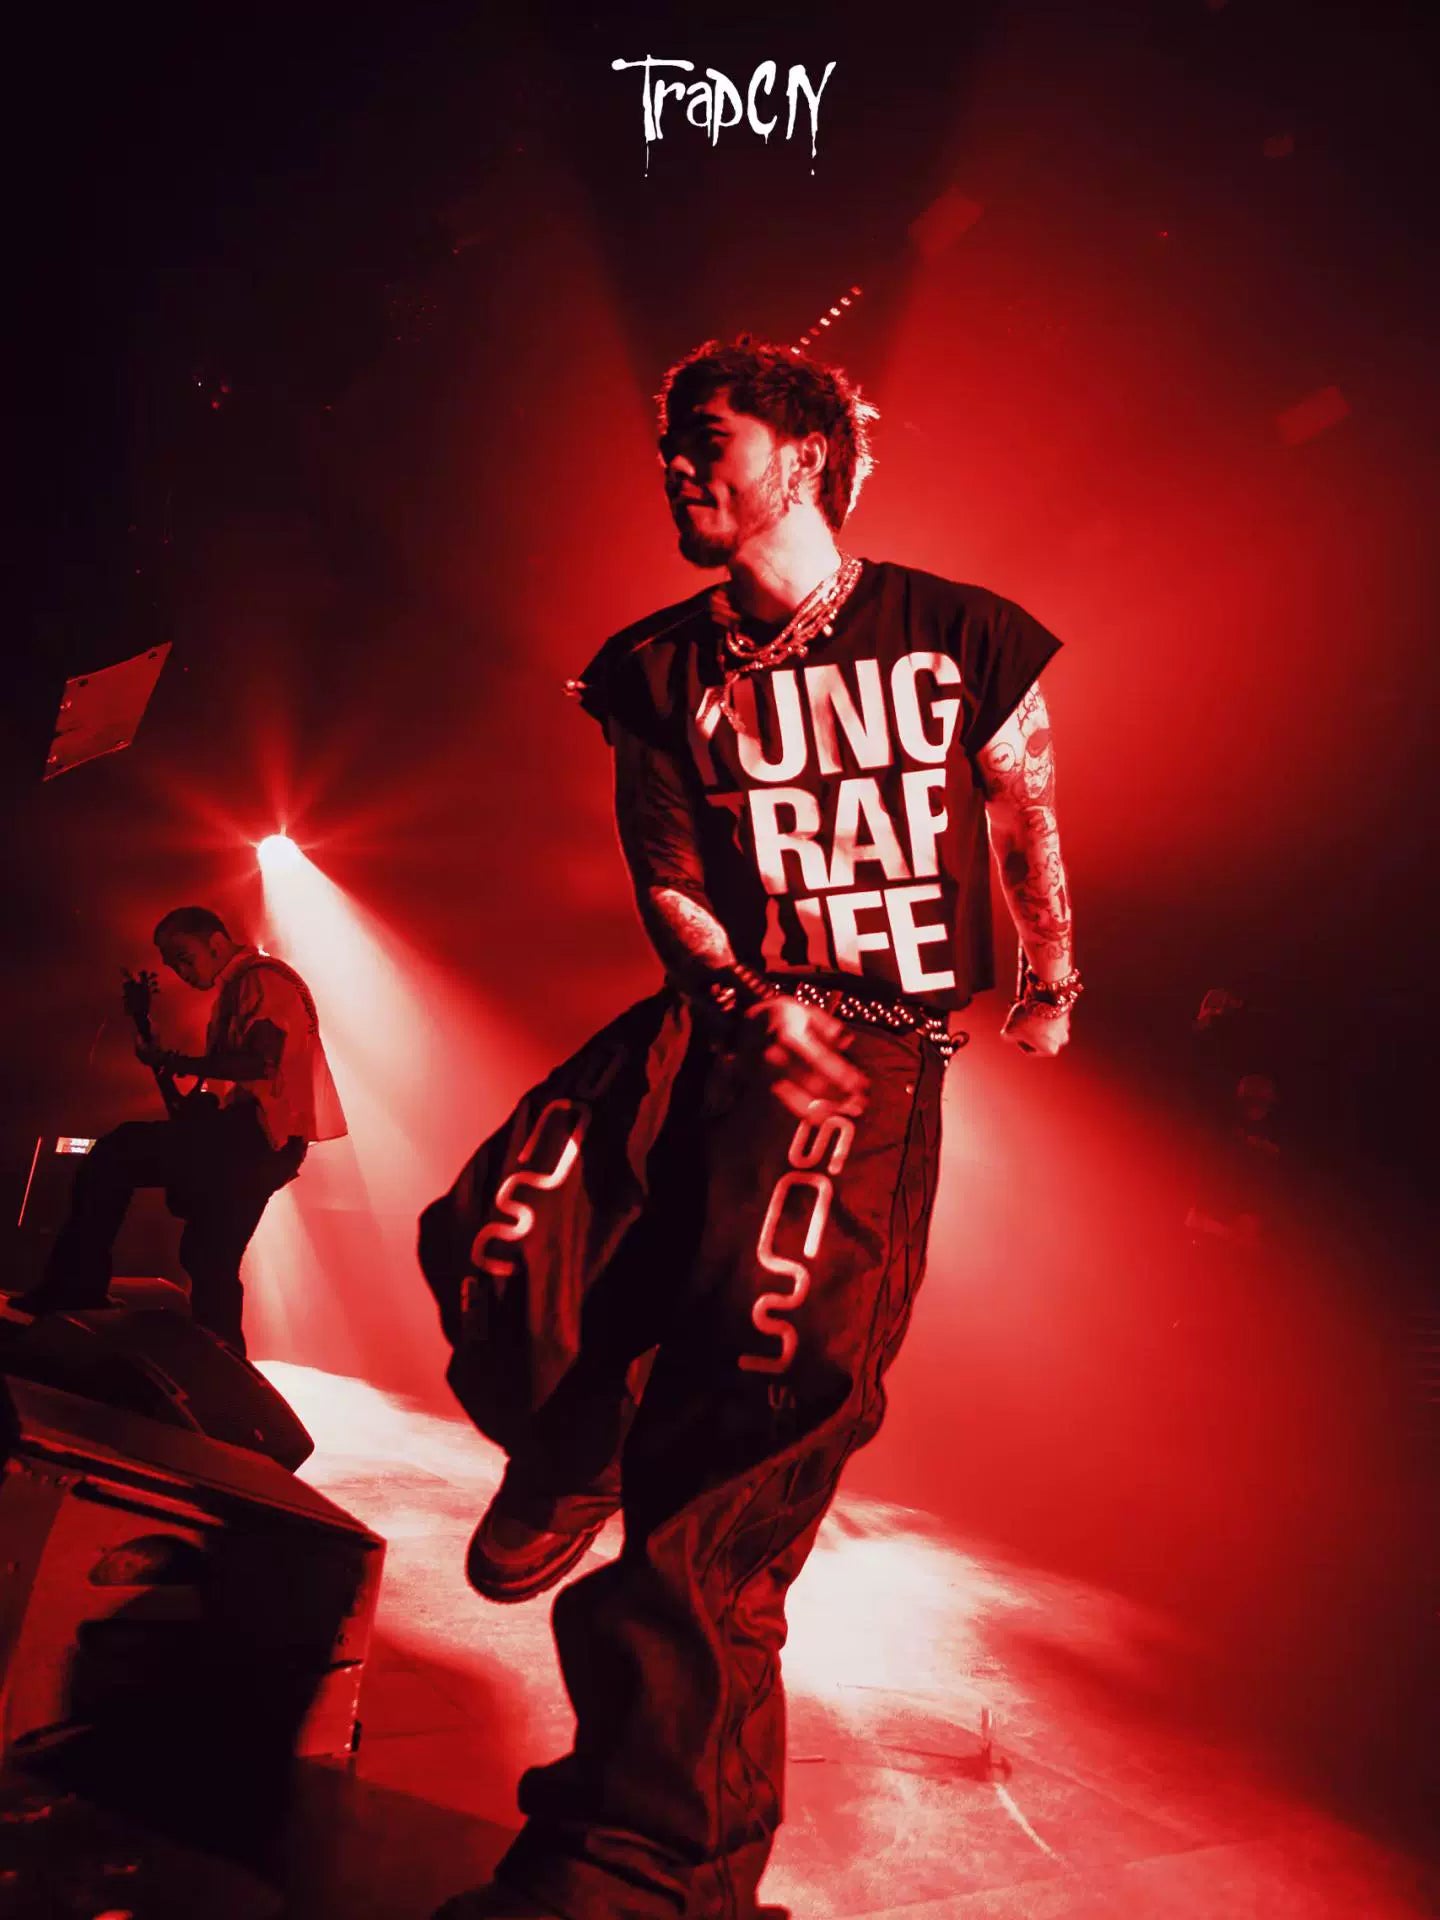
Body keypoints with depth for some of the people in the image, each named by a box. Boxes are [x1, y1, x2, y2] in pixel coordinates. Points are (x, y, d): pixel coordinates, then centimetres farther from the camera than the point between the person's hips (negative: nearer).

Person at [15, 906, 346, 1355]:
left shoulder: (260, 978, -7)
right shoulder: (237, 988, 25)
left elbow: (260, 1061, -21)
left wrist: (176, 1063, -15)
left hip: (253, 1134, -10)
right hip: (256, 1144, 10)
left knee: (112, 1157, -14)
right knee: (211, 1262, 12)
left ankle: (72, 1295, -9)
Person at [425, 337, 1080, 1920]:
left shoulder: (960, 639, 6)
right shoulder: (661, 673, 12)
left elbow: (1026, 815, 17)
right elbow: (666, 879, 5)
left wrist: (1048, 982, 20)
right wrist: (751, 1001, -12)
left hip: (881, 1048, -3)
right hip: (710, 1020, 3)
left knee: (773, 1346, -23)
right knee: (502, 1244, -23)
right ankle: (572, 1445, 15)